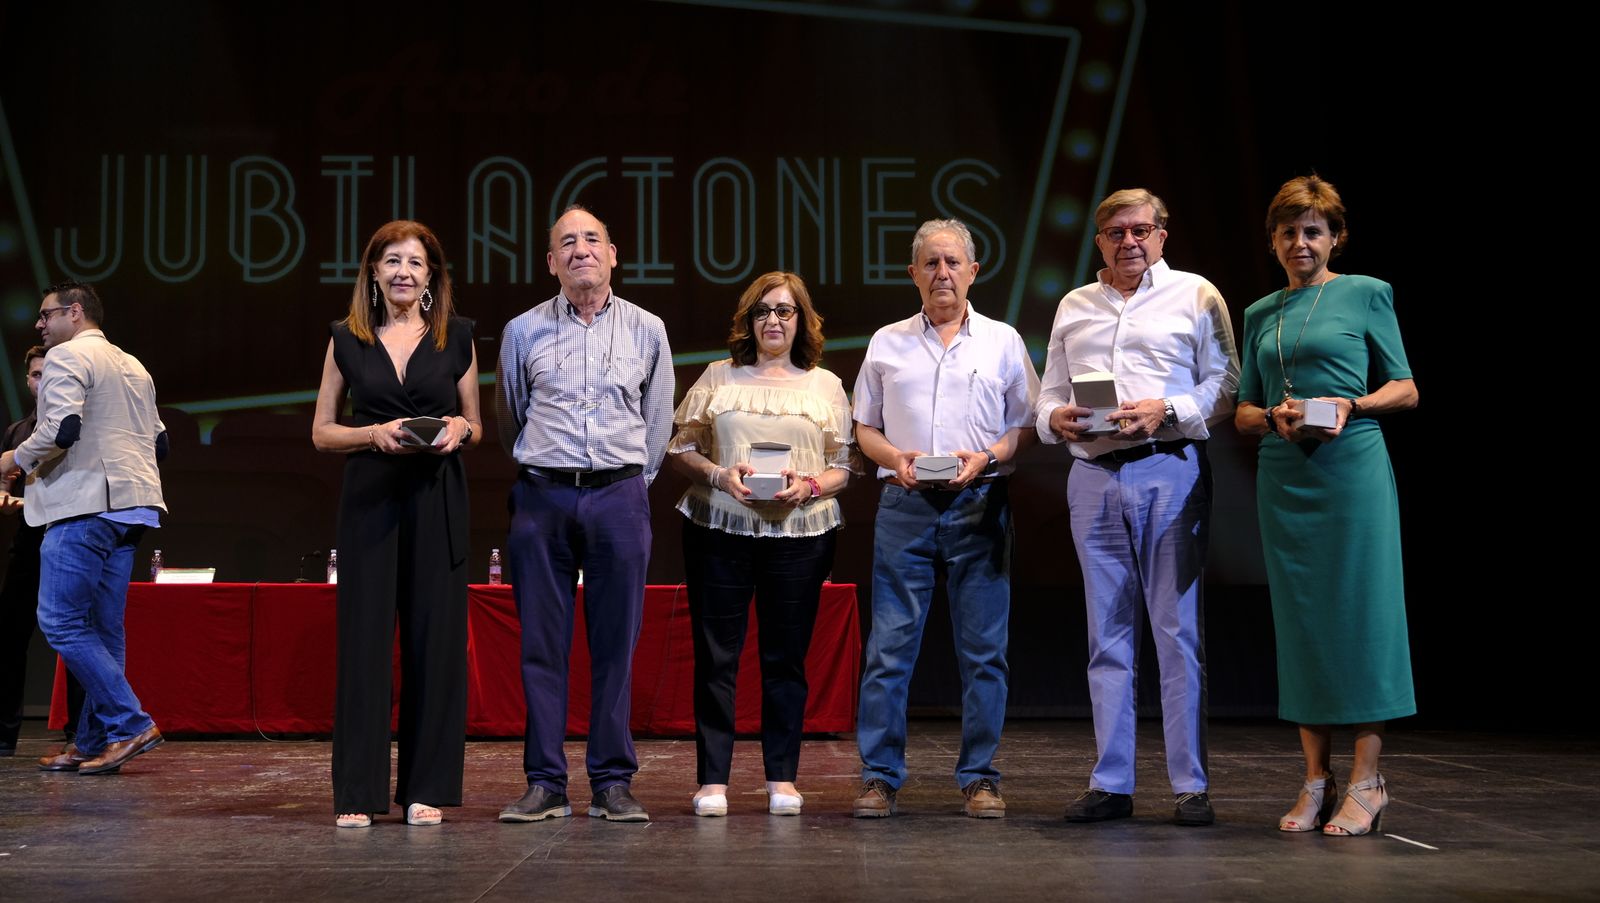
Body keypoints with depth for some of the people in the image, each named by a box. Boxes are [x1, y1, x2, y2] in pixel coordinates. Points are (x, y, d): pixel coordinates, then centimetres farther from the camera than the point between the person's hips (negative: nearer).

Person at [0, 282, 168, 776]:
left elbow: (62, 427, -18)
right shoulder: (132, 366, 23)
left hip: (86, 506, -9)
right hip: (130, 506, 9)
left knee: (61, 621, -7)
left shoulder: (66, 356, -4)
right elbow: (159, 443, 24)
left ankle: (130, 723, -13)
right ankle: (94, 743, 8)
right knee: (102, 628, 8)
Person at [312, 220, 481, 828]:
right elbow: (322, 432, 8)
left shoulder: (457, 337, 8)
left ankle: (427, 789, 9)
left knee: (435, 637, 1)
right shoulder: (347, 340, 7)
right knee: (364, 636, -3)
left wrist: (458, 429, -8)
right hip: (370, 497, 0)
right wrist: (376, 433, -10)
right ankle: (357, 792, 4)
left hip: (437, 498, 1)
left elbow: (475, 425, 15)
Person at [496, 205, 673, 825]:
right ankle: (545, 783, 6)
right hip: (542, 500, 0)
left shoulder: (647, 330, 8)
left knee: (616, 645, 1)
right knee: (542, 645, 0)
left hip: (619, 499, 0)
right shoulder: (523, 332, 7)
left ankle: (613, 784, 7)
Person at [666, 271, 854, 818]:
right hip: (718, 530, 0)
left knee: (786, 657, 3)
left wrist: (809, 487, -10)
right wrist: (718, 475, -9)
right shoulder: (718, 377, 11)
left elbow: (842, 467, 10)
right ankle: (713, 778, 4)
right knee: (715, 655, -1)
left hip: (799, 533, 0)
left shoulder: (825, 386, 12)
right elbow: (681, 449, 9)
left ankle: (782, 778, 12)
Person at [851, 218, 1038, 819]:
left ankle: (979, 777, 9)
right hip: (905, 503, 1)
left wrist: (985, 457, -10)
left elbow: (1028, 426, 8)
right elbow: (864, 427, 14)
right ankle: (879, 776, 4)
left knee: (983, 648, 1)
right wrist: (895, 457, -5)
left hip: (979, 505, 0)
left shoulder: (1002, 341, 10)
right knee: (889, 645, -2)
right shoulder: (887, 343, 13)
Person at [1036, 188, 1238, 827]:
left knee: (1178, 630, -4)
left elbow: (1225, 384, 0)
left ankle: (1190, 785, 1)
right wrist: (1056, 417, -2)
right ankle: (1111, 783, 10)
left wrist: (1166, 410, -15)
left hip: (1169, 470, -4)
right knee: (1107, 634, 6)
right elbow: (1049, 392, 20)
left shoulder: (1195, 296, 7)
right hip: (1092, 479, 4)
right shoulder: (1073, 308, 19)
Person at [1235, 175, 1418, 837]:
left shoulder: (1366, 295, 4)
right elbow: (1243, 413, 16)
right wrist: (1274, 417, -5)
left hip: (1353, 468, -4)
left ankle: (1365, 781, 2)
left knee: (1361, 613, -4)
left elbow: (1405, 390, 3)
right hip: (1283, 477, 4)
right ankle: (1316, 782, 11)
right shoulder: (1260, 314, 16)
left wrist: (1353, 405, -14)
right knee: (1299, 621, 5)